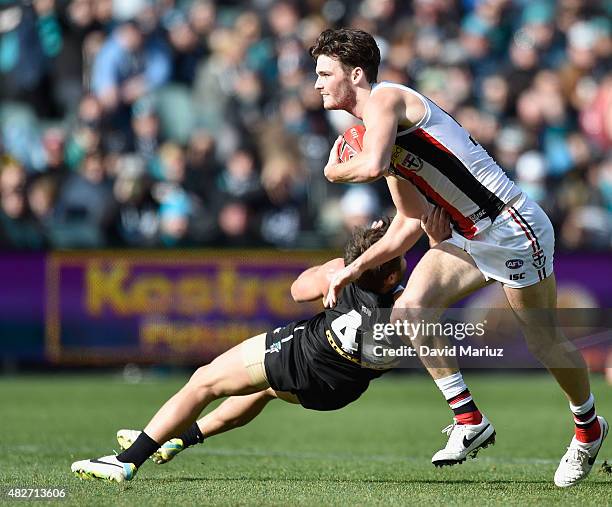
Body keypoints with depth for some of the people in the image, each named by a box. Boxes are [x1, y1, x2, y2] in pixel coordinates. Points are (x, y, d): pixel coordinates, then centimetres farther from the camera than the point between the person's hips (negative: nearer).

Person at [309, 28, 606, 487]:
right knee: (409, 310, -10)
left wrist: (334, 170, -10)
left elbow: (372, 166, -33)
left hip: (513, 228, -9)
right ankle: (469, 420, -1)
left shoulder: (387, 98, -14)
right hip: (469, 238, 9)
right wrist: (353, 270, 12)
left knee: (546, 342, 4)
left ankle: (589, 427, 29)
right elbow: (411, 223, 15)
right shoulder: (376, 133, 13)